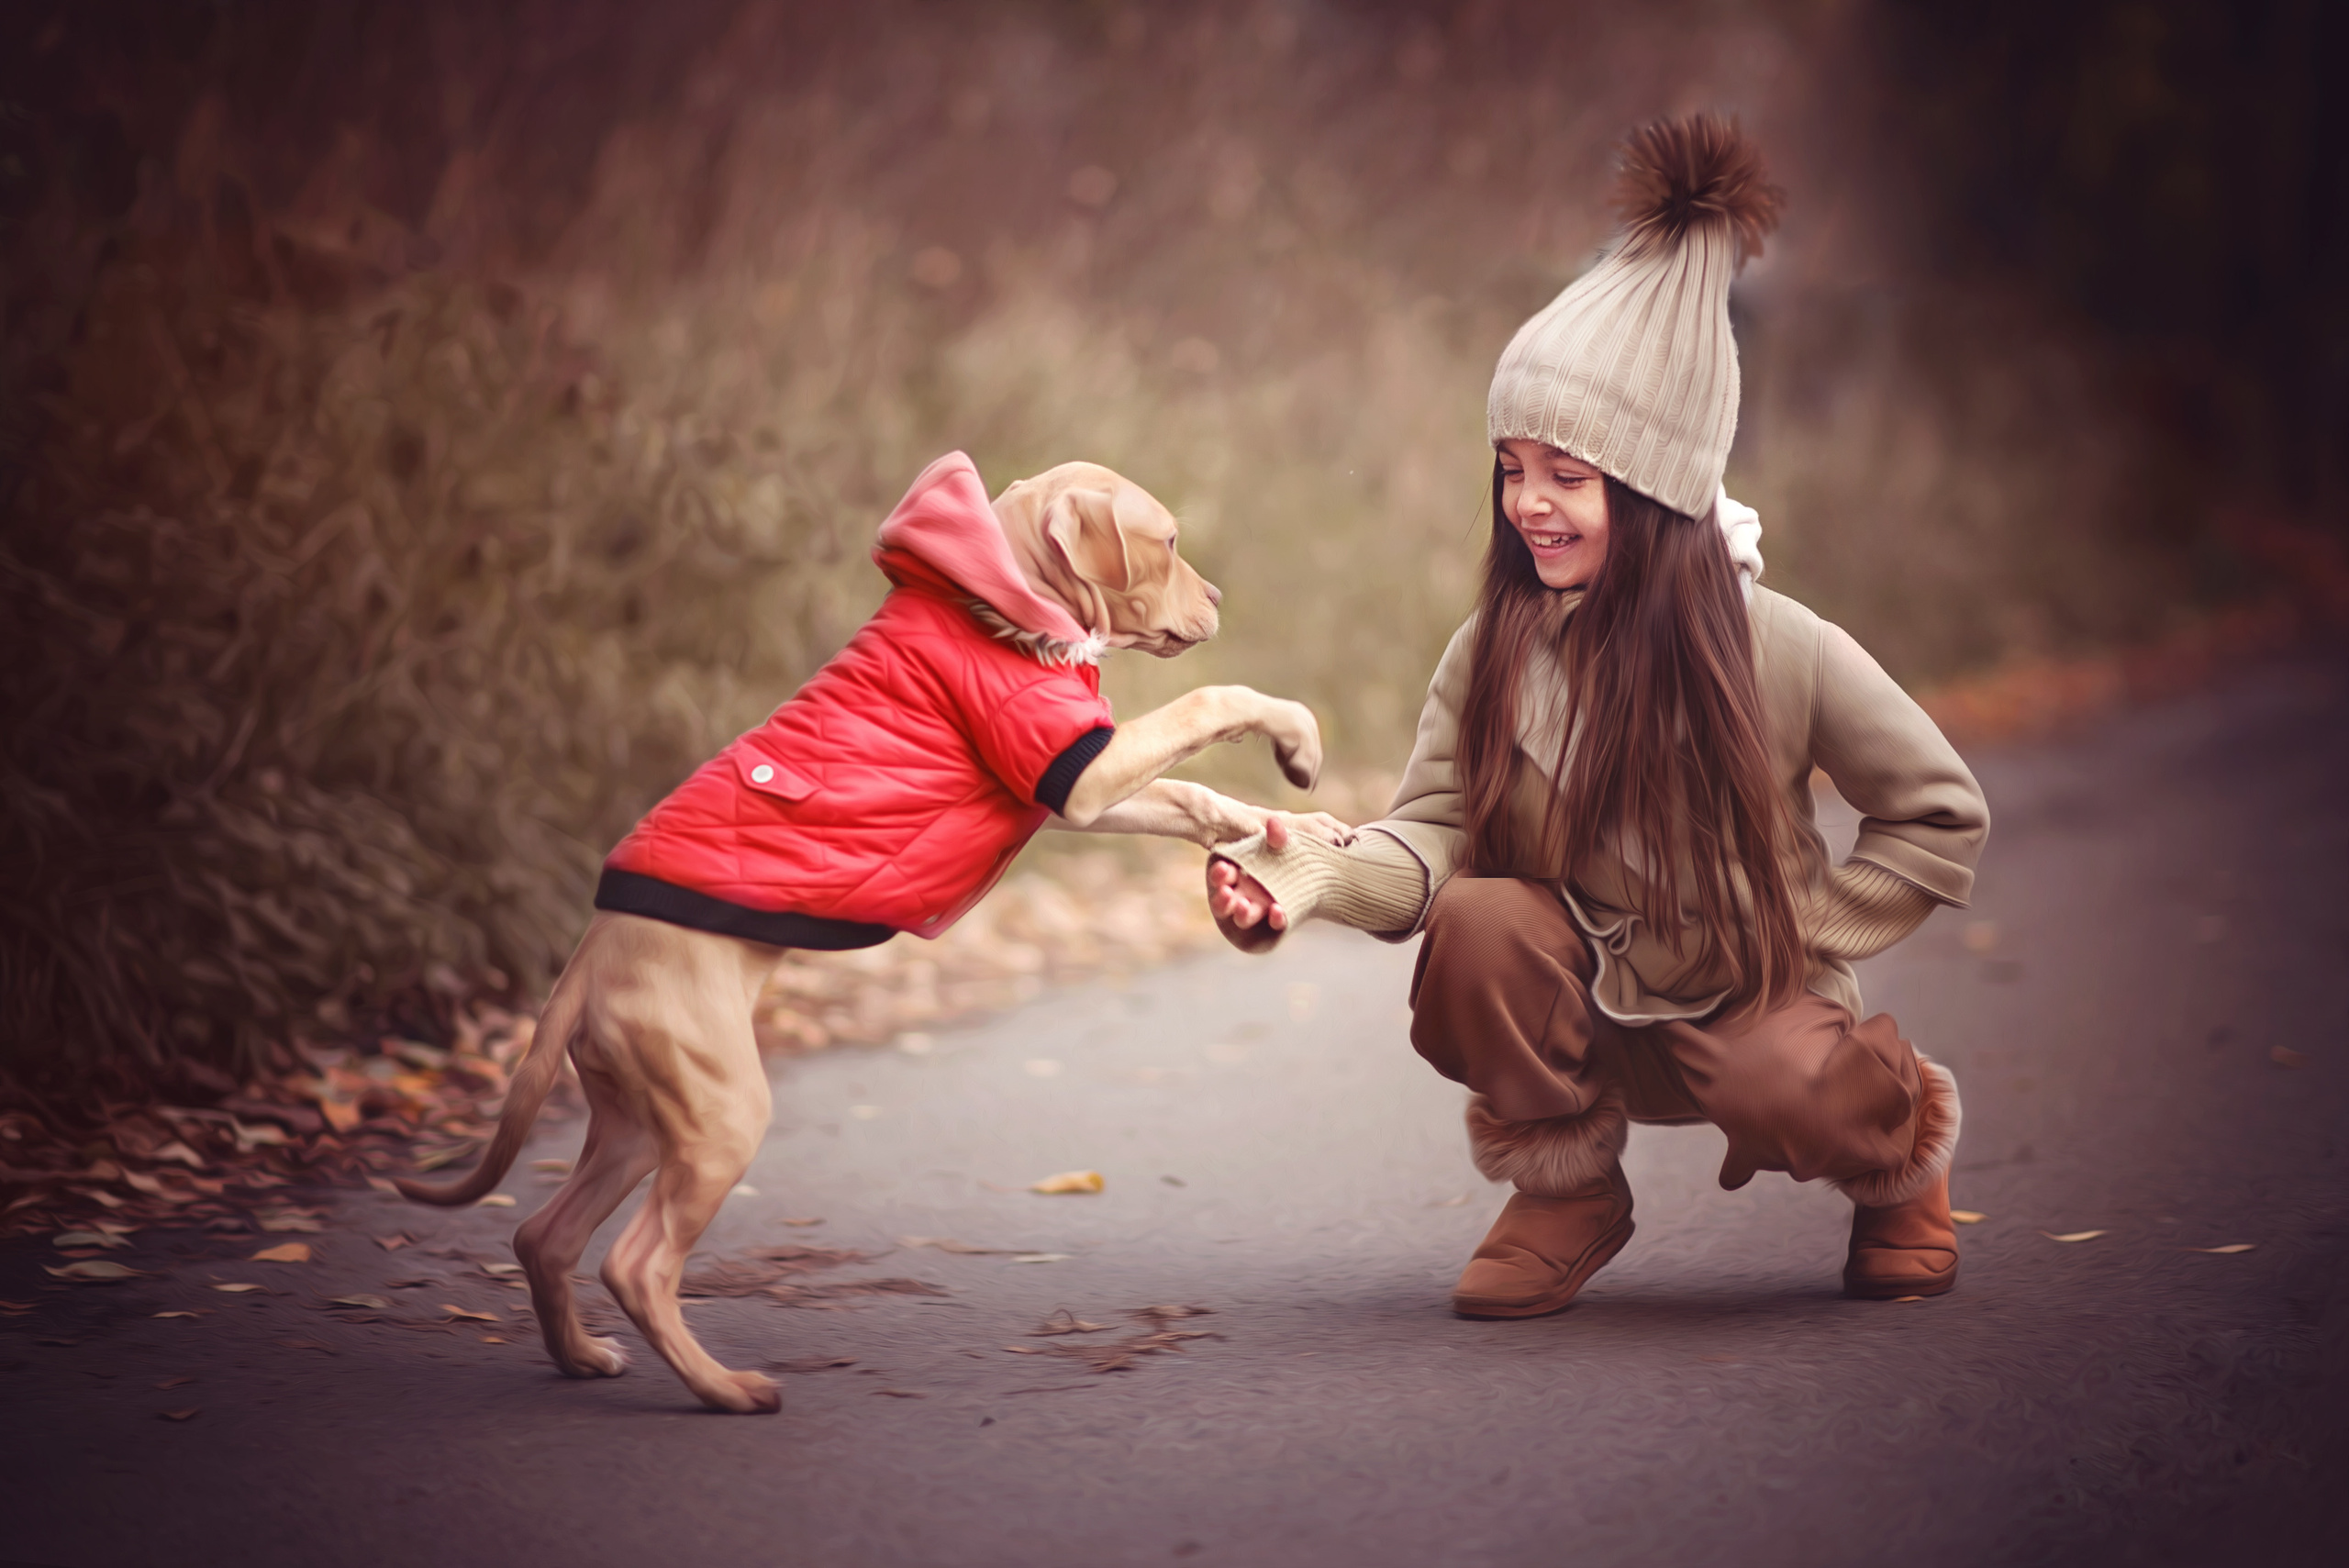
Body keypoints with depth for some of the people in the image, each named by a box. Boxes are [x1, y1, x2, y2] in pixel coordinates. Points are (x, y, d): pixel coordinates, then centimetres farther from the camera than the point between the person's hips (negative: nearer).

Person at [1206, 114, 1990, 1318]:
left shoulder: (1779, 652, -13)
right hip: (1584, 1012, 2)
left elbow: (1940, 816, -3)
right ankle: (1563, 1188, -3)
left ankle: (1899, 1141, 5)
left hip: (1747, 999, -2)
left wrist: (1806, 937, -11)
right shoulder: (1495, 652, -6)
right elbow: (1432, 832, -15)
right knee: (1479, 921, -29)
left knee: (1782, 1091, -35)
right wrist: (1324, 875, -35)